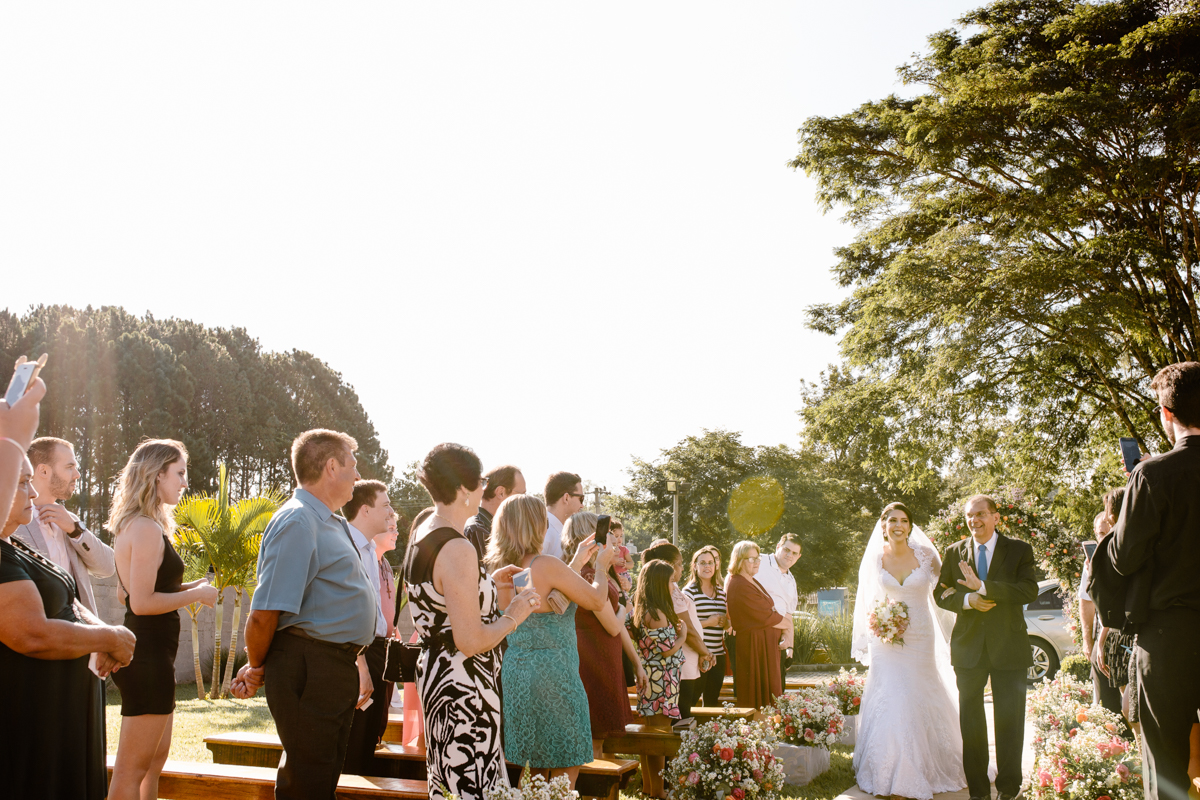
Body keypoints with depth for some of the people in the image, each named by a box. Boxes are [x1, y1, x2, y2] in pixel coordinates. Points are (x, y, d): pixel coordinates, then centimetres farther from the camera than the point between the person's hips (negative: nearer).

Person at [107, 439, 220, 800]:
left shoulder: (134, 525, 15)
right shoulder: (148, 529, -18)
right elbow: (142, 602, -24)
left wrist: (187, 587, 12)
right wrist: (197, 594, -13)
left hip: (148, 652, 11)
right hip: (149, 655, -11)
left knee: (155, 758, 18)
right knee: (132, 769, -4)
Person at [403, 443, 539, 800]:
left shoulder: (420, 537, 9)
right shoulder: (458, 549, -22)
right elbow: (470, 640, -23)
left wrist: (488, 586, 16)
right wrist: (513, 615, -8)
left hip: (433, 673, 10)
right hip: (463, 688, -10)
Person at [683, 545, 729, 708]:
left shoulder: (721, 591, 15)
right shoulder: (689, 591, -6)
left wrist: (725, 622, 4)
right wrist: (707, 623, -16)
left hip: (718, 655, 7)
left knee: (713, 700, 12)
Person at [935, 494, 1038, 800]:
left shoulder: (1019, 550, -1)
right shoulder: (954, 552, 6)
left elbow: (1029, 591, -14)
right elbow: (940, 593, 6)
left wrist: (983, 586, -23)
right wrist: (967, 600, -15)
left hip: (1009, 646, -2)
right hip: (968, 646, 2)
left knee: (1010, 719, 5)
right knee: (970, 719, 8)